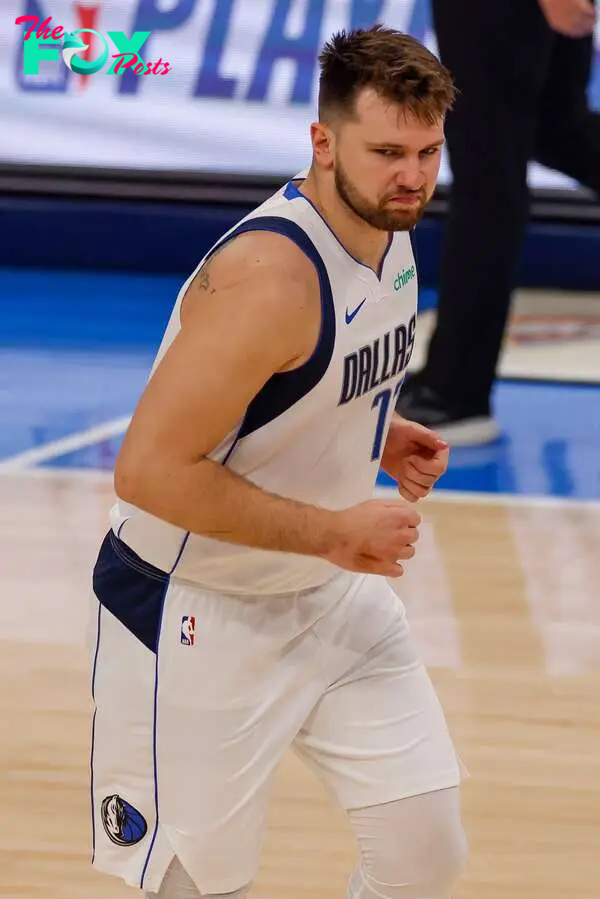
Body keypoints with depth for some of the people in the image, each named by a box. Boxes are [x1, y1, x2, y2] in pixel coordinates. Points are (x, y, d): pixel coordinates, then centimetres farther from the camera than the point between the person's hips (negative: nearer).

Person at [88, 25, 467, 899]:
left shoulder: (388, 224, -1)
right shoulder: (272, 275, -29)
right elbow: (149, 470, -29)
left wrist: (376, 435, -1)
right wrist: (333, 533, -25)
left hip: (332, 595, 8)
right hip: (198, 613, -8)